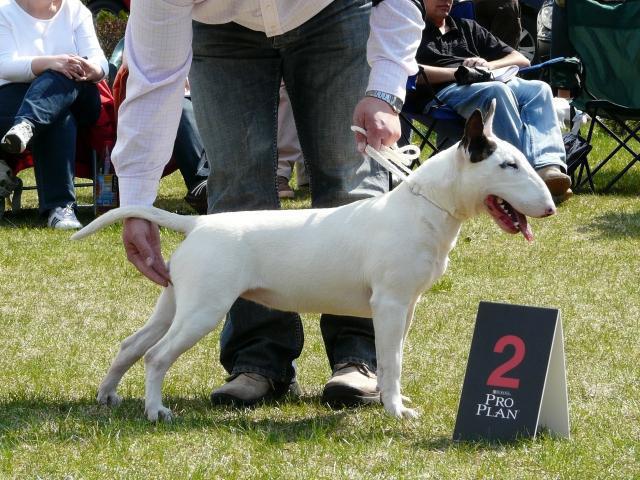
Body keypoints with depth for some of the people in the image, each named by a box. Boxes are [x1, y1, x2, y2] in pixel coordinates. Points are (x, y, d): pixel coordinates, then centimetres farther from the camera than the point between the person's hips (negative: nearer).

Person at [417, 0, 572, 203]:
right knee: (497, 91, -37)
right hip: (446, 91, -5)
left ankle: (548, 167, -47)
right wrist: (457, 72, -10)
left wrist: (488, 65, 9)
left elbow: (521, 60, 30)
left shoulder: (467, 27, 35)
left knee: (539, 89, -26)